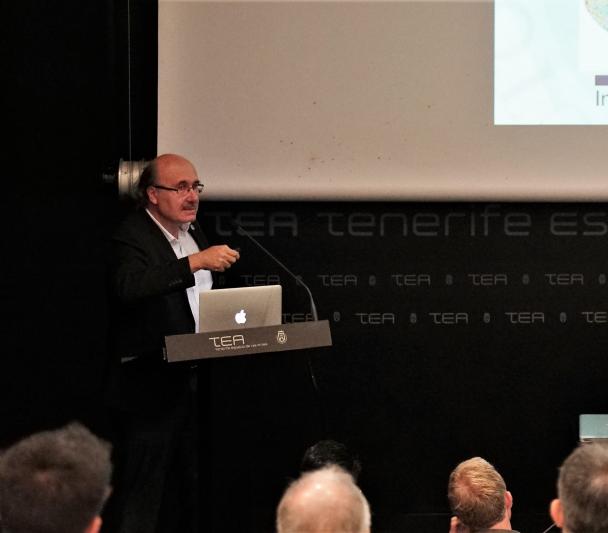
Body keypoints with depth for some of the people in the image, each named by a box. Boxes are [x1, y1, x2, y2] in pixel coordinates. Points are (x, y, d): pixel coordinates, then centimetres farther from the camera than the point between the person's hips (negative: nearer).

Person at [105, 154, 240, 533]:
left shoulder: (194, 232, 13)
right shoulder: (132, 238, -14)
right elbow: (129, 287, -36)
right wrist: (196, 261, -39)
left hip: (194, 383, 8)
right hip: (151, 385, -8)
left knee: (188, 495, 14)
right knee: (142, 498, -5)